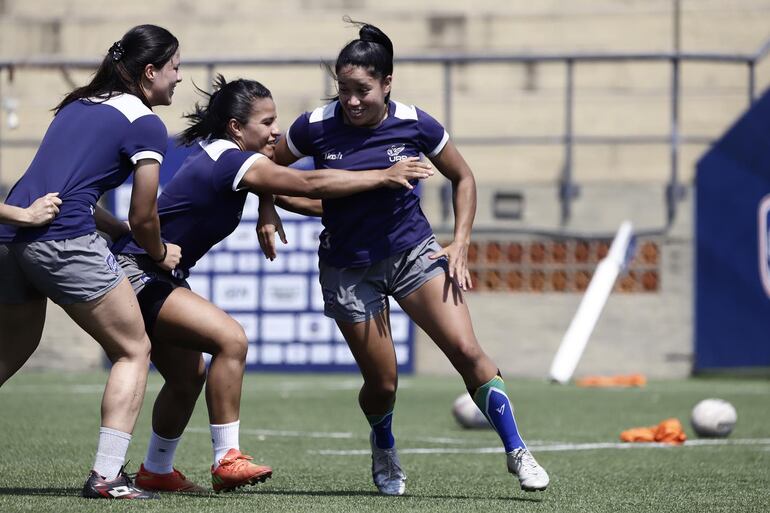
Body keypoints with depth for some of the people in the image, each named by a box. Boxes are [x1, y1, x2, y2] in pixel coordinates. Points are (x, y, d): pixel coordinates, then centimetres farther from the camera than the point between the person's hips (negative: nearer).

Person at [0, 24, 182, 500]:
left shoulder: (78, 104, 23)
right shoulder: (145, 125, 0)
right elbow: (143, 216, 2)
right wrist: (160, 254, 22)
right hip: (63, 241, -7)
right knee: (133, 351, 6)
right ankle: (107, 475, -3)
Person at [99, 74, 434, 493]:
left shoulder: (220, 157, 11)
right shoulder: (232, 162, -19)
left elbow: (288, 195, 22)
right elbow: (310, 184, -20)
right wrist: (384, 176, -13)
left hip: (157, 278, 11)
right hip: (138, 274, -11)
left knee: (188, 376, 17)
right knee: (231, 339, -22)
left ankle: (155, 472, 30)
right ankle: (226, 460, -20)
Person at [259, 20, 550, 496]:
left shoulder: (415, 125, -12)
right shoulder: (316, 127, -12)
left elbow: (463, 178, 4)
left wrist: (460, 245, -4)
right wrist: (267, 213, -8)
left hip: (413, 251, 0)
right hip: (348, 268, 0)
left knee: (466, 350, -18)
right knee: (382, 383, 2)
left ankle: (517, 452, -8)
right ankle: (384, 449, 37)